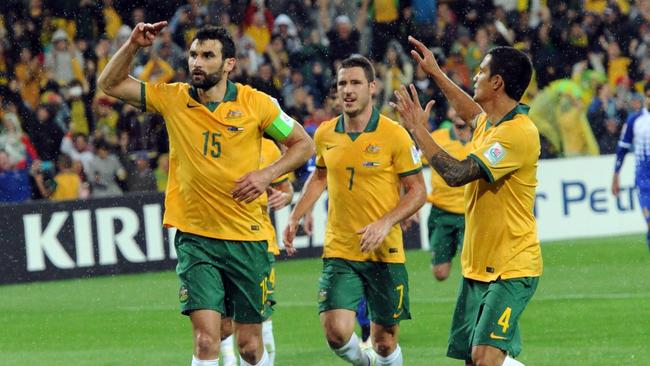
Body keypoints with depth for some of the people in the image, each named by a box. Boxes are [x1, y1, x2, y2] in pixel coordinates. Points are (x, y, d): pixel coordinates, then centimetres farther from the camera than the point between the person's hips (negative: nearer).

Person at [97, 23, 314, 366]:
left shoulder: (255, 103, -3)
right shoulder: (172, 99, 1)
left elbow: (303, 143, 7)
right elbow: (110, 83, 5)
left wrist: (267, 174, -8)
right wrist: (132, 45, -11)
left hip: (247, 239, 0)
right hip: (195, 237, 0)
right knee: (206, 338, -15)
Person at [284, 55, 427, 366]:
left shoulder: (394, 135, -8)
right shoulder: (325, 134, 4)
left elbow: (418, 191, -5)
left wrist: (385, 223, -19)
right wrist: (295, 217, 14)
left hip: (385, 253, -2)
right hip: (338, 251, 2)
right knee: (336, 333, -14)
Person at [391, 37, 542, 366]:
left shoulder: (518, 132, -20)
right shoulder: (488, 123, 9)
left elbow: (456, 174, -26)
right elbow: (471, 112, 37)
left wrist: (418, 129, -15)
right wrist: (435, 72, 41)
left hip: (511, 269, -9)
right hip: (478, 266, 9)